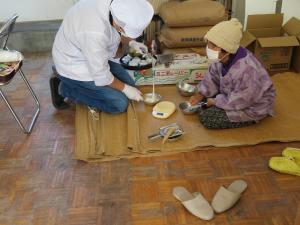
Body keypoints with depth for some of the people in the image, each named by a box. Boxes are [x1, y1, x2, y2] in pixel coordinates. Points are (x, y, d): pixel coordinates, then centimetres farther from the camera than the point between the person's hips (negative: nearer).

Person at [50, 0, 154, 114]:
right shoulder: (95, 33, -39)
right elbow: (100, 75, -26)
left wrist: (131, 43, -3)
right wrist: (125, 89, -12)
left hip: (95, 57, 8)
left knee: (129, 84, 6)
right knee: (119, 104, -9)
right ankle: (66, 88, 2)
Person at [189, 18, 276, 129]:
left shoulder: (246, 71, -40)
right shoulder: (223, 57, -18)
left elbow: (236, 103, -28)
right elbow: (213, 76, 1)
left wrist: (215, 101, -14)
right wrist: (200, 94, -7)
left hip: (252, 107, -7)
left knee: (206, 117, -13)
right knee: (204, 98, 9)